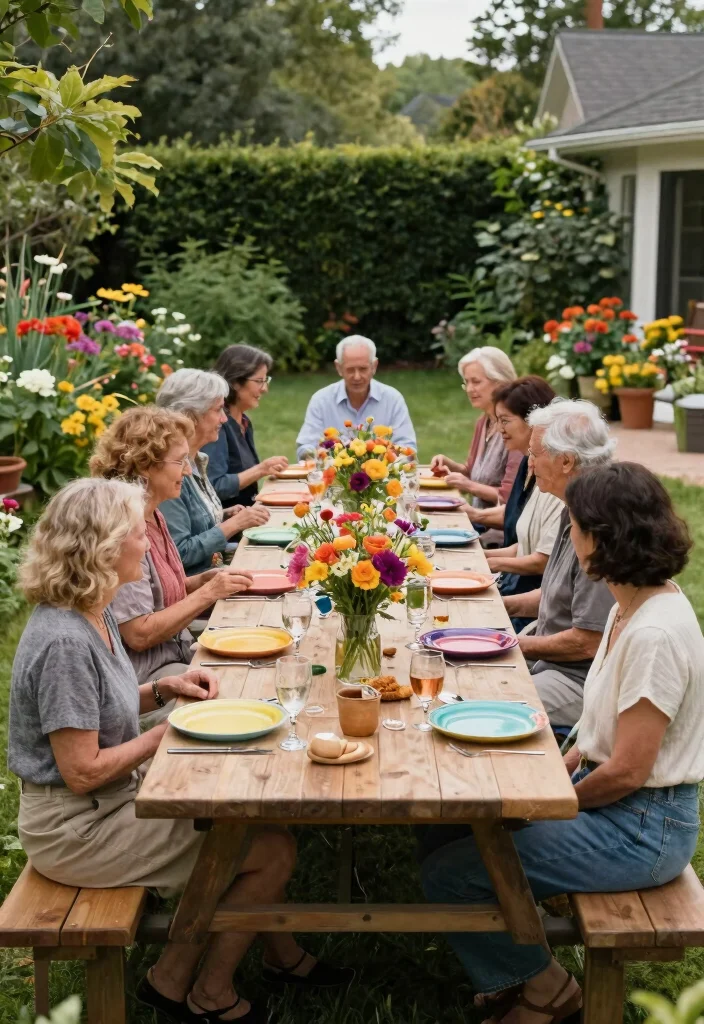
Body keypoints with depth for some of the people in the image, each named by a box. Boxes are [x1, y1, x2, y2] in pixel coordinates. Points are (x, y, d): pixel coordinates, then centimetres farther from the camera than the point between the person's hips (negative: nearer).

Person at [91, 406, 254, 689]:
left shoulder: (152, 515, 7)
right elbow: (139, 634, -22)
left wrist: (203, 580, 3)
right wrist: (206, 593, -17)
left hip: (176, 653, 9)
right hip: (145, 674, -9)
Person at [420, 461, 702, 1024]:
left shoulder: (655, 633, -26)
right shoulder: (629, 607, 5)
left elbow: (626, 772, -23)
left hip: (642, 827, -10)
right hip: (609, 798, 10)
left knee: (449, 873, -13)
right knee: (445, 832, 8)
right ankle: (518, 970, 21)